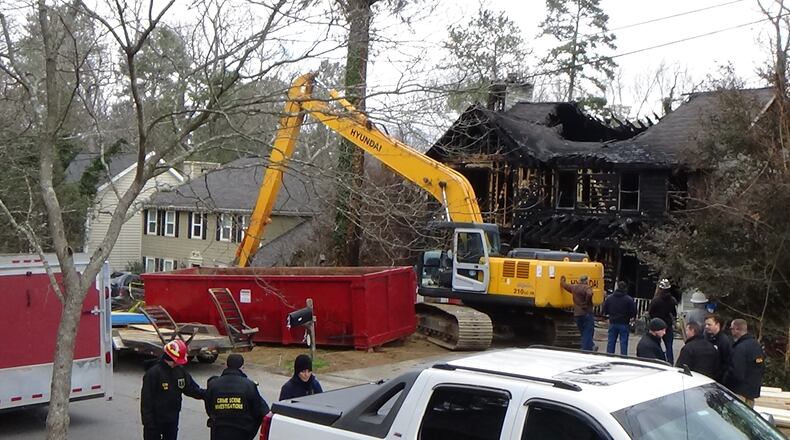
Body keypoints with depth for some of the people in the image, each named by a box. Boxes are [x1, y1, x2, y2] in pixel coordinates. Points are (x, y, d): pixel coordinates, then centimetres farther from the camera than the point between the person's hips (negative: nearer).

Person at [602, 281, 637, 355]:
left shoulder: (609, 298, -2)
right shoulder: (629, 299, -13)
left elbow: (605, 311, 3)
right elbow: (634, 313, -11)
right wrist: (629, 316, 10)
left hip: (613, 323, 3)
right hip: (624, 324, -3)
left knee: (611, 342, 11)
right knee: (623, 343, 3)